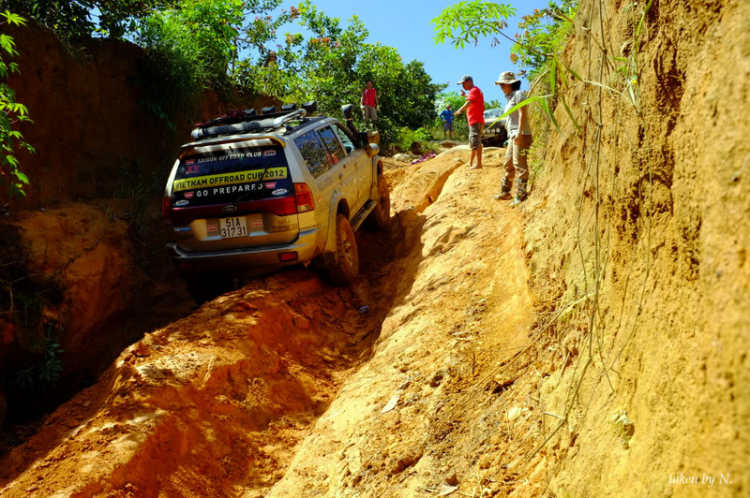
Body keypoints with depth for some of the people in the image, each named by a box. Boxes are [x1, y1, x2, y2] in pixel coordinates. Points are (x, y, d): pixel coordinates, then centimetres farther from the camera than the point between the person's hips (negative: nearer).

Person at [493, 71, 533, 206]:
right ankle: (505, 192, 23)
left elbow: (522, 114, -16)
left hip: (521, 135, -10)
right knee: (508, 164, 14)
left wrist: (519, 132, -23)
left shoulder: (518, 94, -7)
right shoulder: (510, 97, 20)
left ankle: (521, 196, -12)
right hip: (512, 135, 10)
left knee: (520, 165, -12)